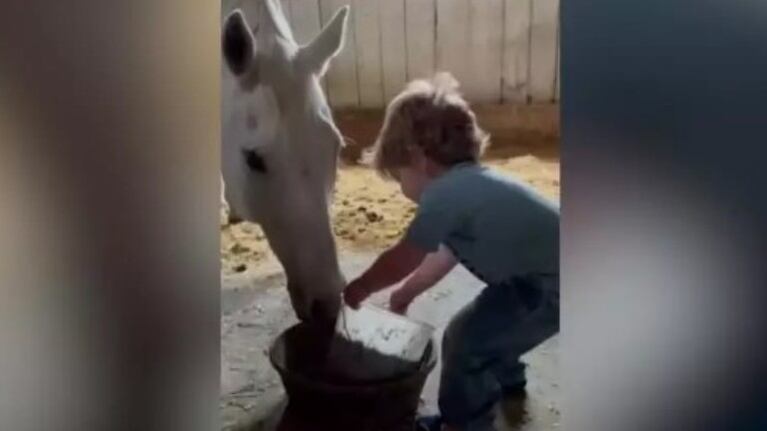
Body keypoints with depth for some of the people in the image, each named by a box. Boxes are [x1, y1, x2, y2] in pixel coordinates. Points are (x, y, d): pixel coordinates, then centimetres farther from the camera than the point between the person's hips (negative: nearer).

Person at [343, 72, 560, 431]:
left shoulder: (445, 193, -20)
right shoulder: (469, 183, 10)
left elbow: (402, 259, -7)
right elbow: (446, 254, 22)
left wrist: (357, 290, 10)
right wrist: (406, 293, 34)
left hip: (552, 286, -10)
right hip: (547, 272, 10)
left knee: (464, 341, -1)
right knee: (485, 324, 28)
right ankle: (506, 379, 53)